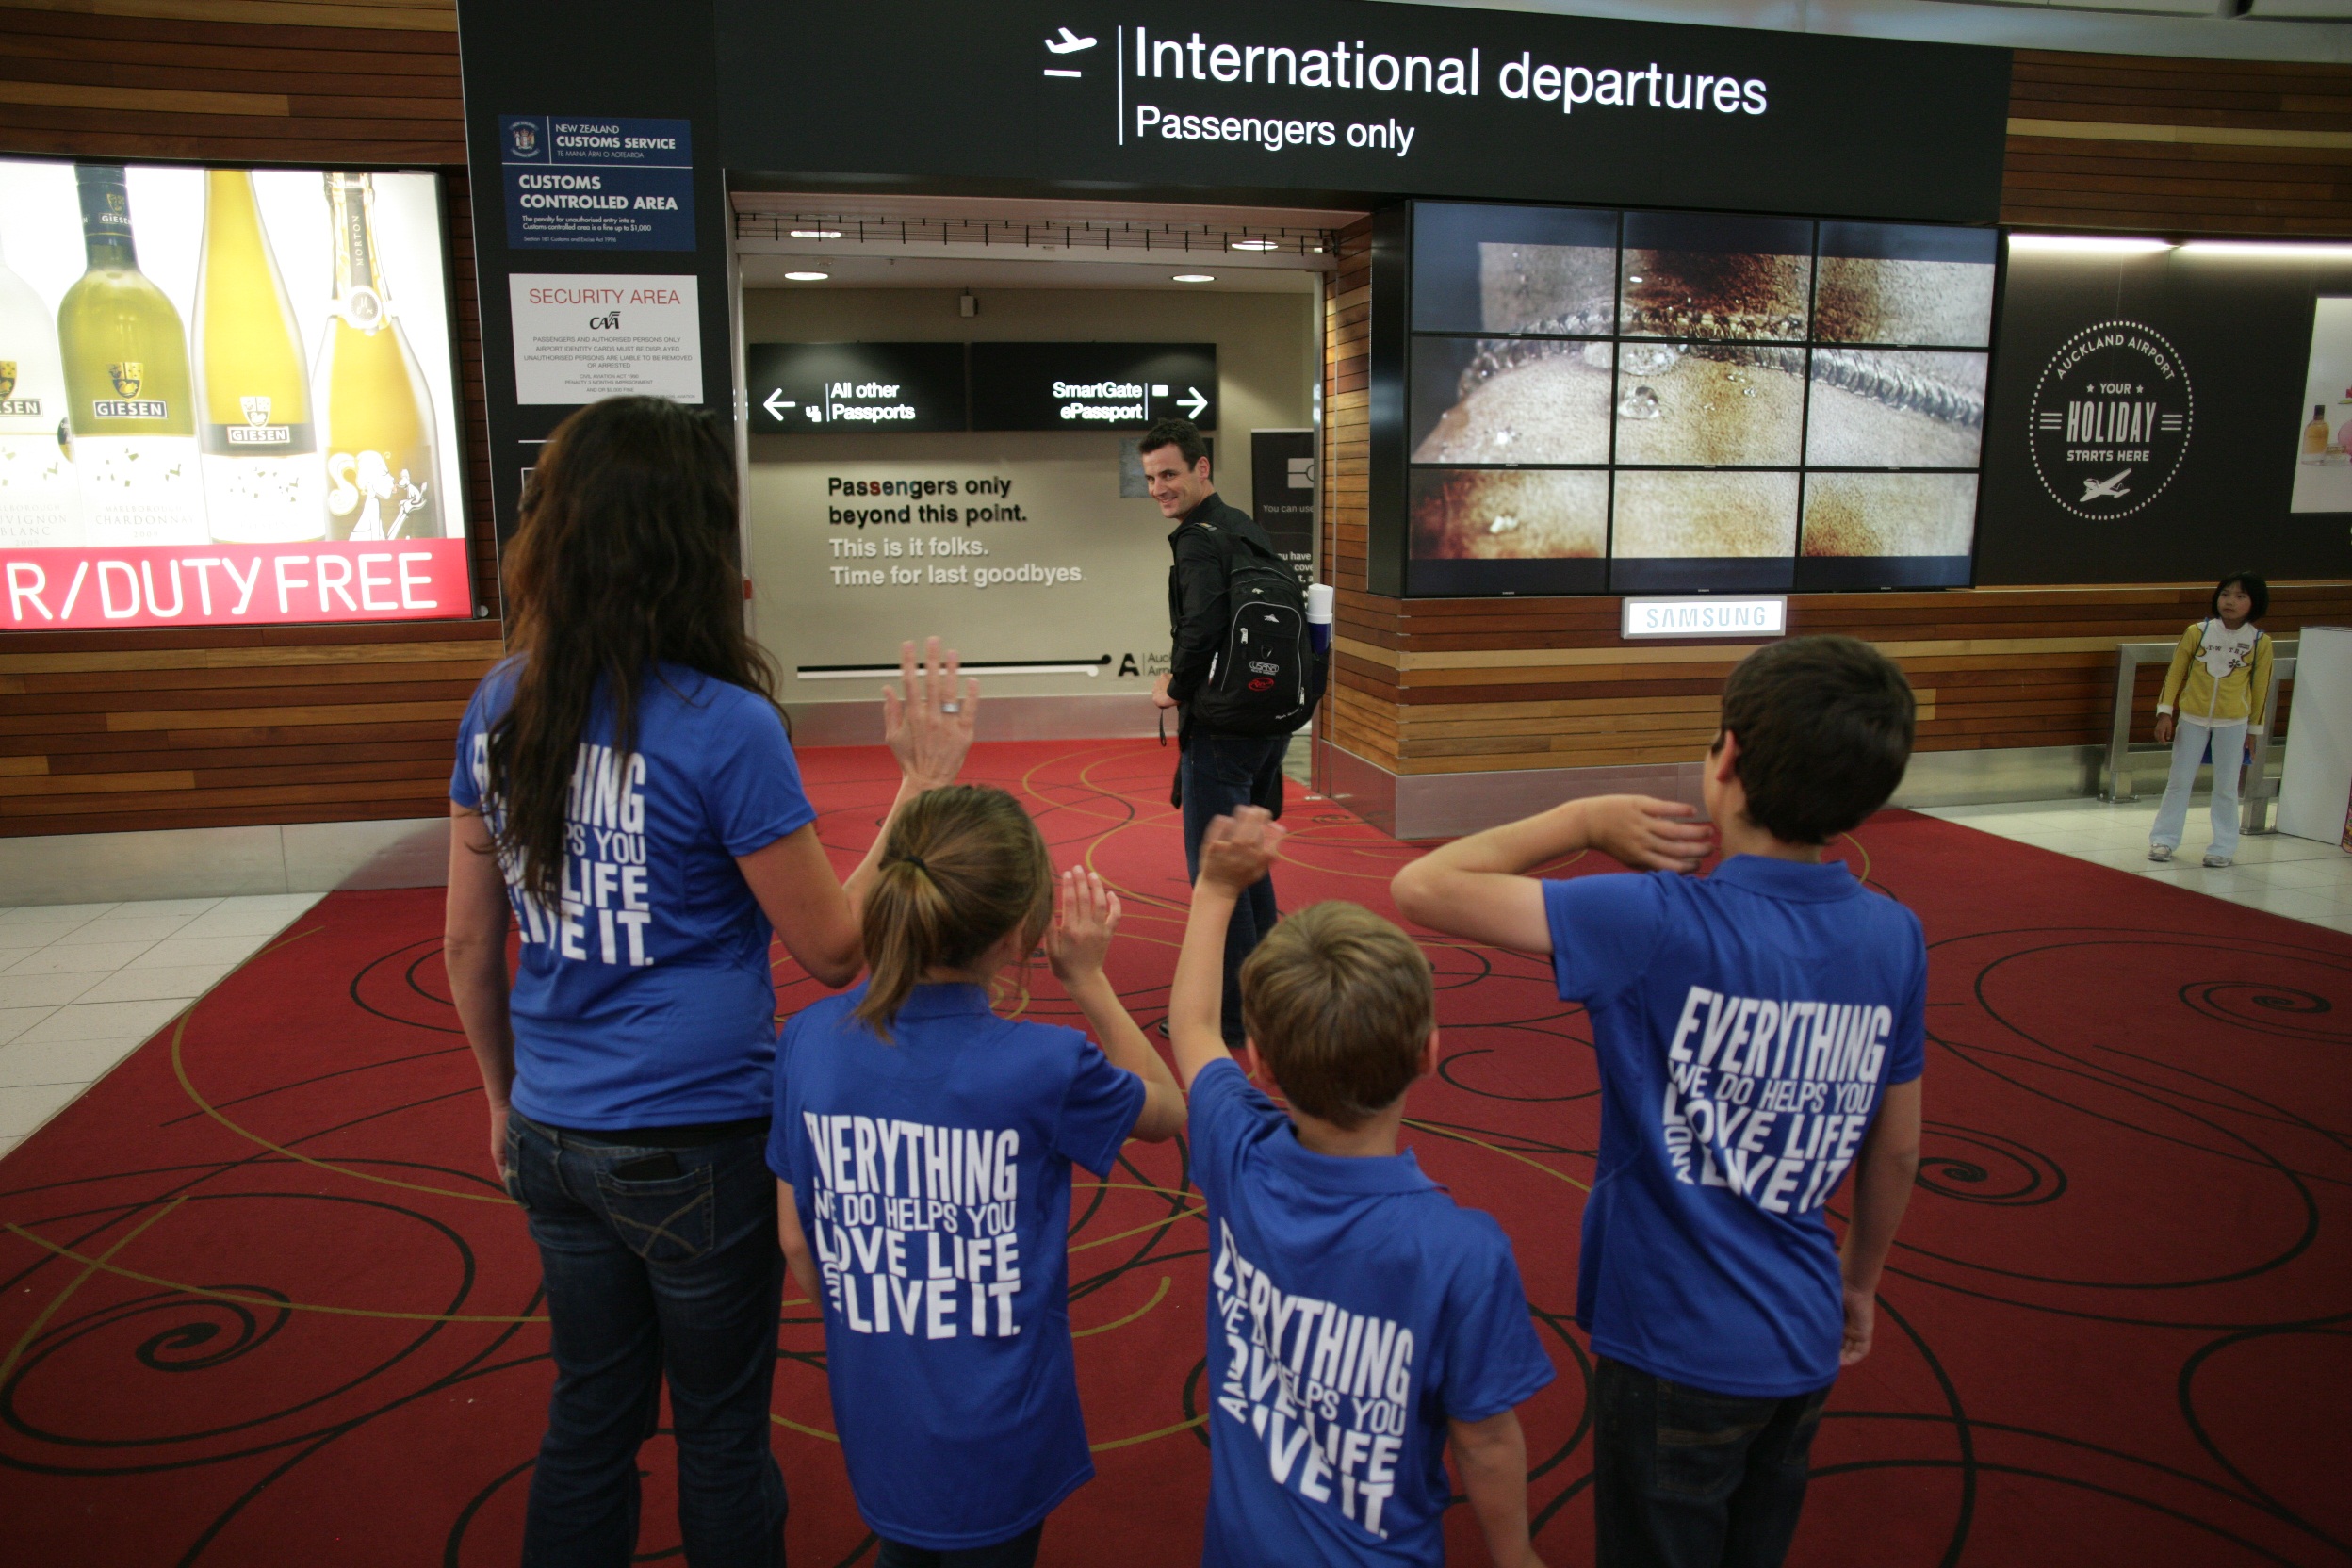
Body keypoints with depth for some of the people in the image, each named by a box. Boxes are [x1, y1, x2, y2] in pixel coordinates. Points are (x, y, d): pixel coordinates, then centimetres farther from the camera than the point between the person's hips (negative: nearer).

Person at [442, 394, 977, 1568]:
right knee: (720, 1427, 18)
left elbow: (469, 946, 5)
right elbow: (834, 950, -13)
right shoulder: (724, 728, -21)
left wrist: (505, 1099, 18)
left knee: (589, 1416, 24)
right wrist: (922, 783, -11)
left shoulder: (501, 709, -3)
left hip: (554, 1139, 5)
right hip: (693, 1147, -5)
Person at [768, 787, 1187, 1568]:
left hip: (873, 1425, 4)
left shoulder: (808, 1040, -13)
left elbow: (797, 1242, -1)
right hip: (995, 1440, -4)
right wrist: (1090, 981, -6)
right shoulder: (1045, 1068, -25)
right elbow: (1167, 1111, -3)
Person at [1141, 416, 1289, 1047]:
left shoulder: (1200, 539, -16)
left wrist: (1176, 685, -13)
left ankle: (1229, 1014, 8)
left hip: (1221, 728, -10)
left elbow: (1203, 627, -31)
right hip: (1269, 721, 10)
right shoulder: (1248, 528, 13)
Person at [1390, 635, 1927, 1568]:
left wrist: (1583, 821, -15)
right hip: (1805, 1347, 6)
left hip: (1679, 1347, -5)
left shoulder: (1661, 922, -26)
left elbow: (1423, 889, -26)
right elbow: (1898, 1150, 5)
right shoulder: (1894, 938, -7)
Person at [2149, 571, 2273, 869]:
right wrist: (2165, 712, -5)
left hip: (2233, 723, 0)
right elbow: (2175, 672, 0)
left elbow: (2261, 687, 2)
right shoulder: (2197, 632, -6)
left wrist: (2253, 730, 5)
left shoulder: (2260, 641, -5)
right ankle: (2164, 838, 17)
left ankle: (2224, 847, 16)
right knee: (2179, 780, 8)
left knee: (2226, 786, 6)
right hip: (2192, 718, 1)